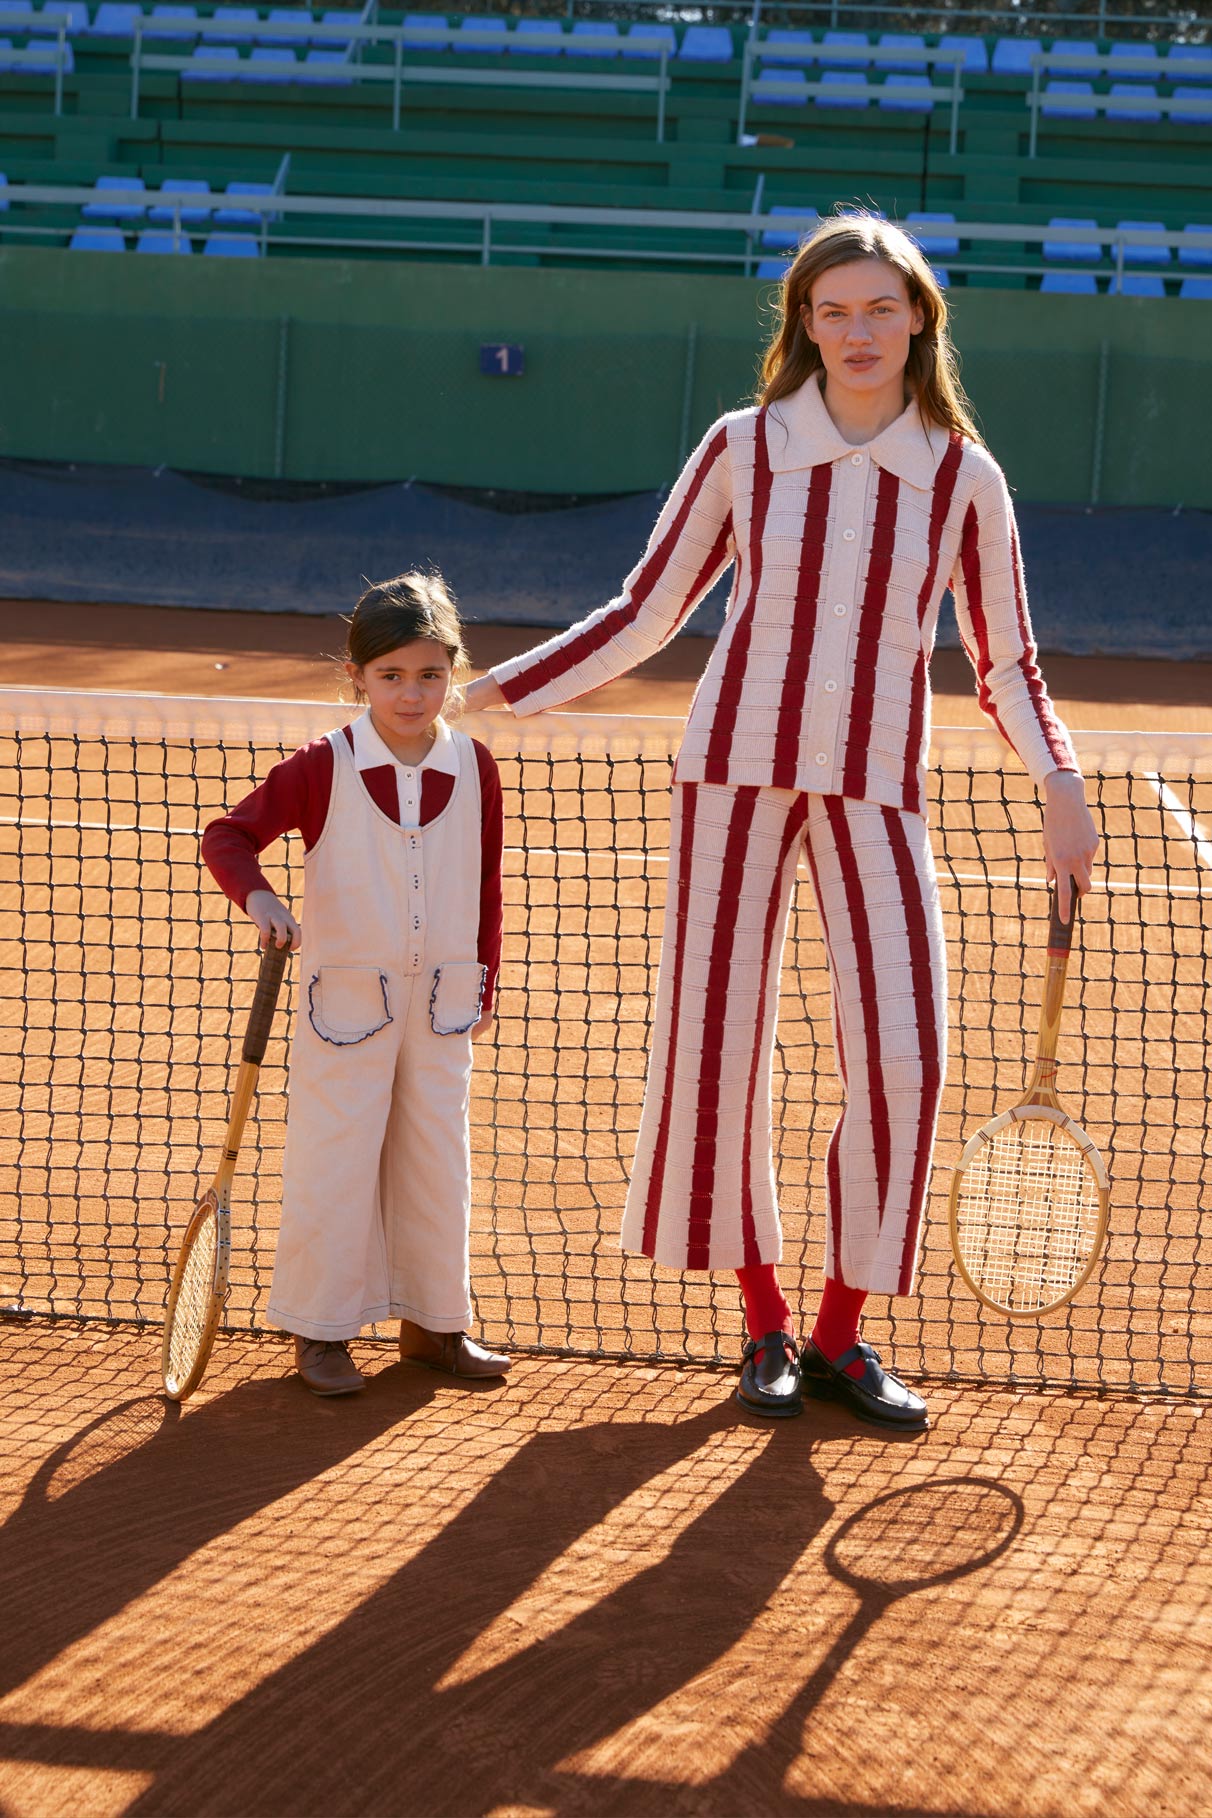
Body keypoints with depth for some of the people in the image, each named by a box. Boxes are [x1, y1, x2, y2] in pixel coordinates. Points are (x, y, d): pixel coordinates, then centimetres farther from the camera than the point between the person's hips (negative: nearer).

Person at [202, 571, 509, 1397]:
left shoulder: (474, 767, -1)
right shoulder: (323, 768, -11)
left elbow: (488, 885, 7)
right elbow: (228, 835, -10)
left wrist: (483, 986, 9)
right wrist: (258, 897, -29)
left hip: (442, 1000, 3)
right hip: (346, 995, -3)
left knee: (437, 1160, 11)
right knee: (334, 1161, 1)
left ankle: (431, 1321, 25)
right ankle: (321, 1329, 15)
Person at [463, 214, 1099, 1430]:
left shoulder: (964, 477, 1)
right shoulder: (742, 450, 0)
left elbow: (1005, 667, 9)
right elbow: (645, 614, 8)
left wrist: (1059, 784, -7)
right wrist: (494, 691, 3)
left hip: (876, 791, 0)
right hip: (737, 768, 0)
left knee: (900, 1057, -9)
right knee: (717, 1043, 1)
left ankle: (842, 1333, 8)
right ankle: (764, 1326, 17)